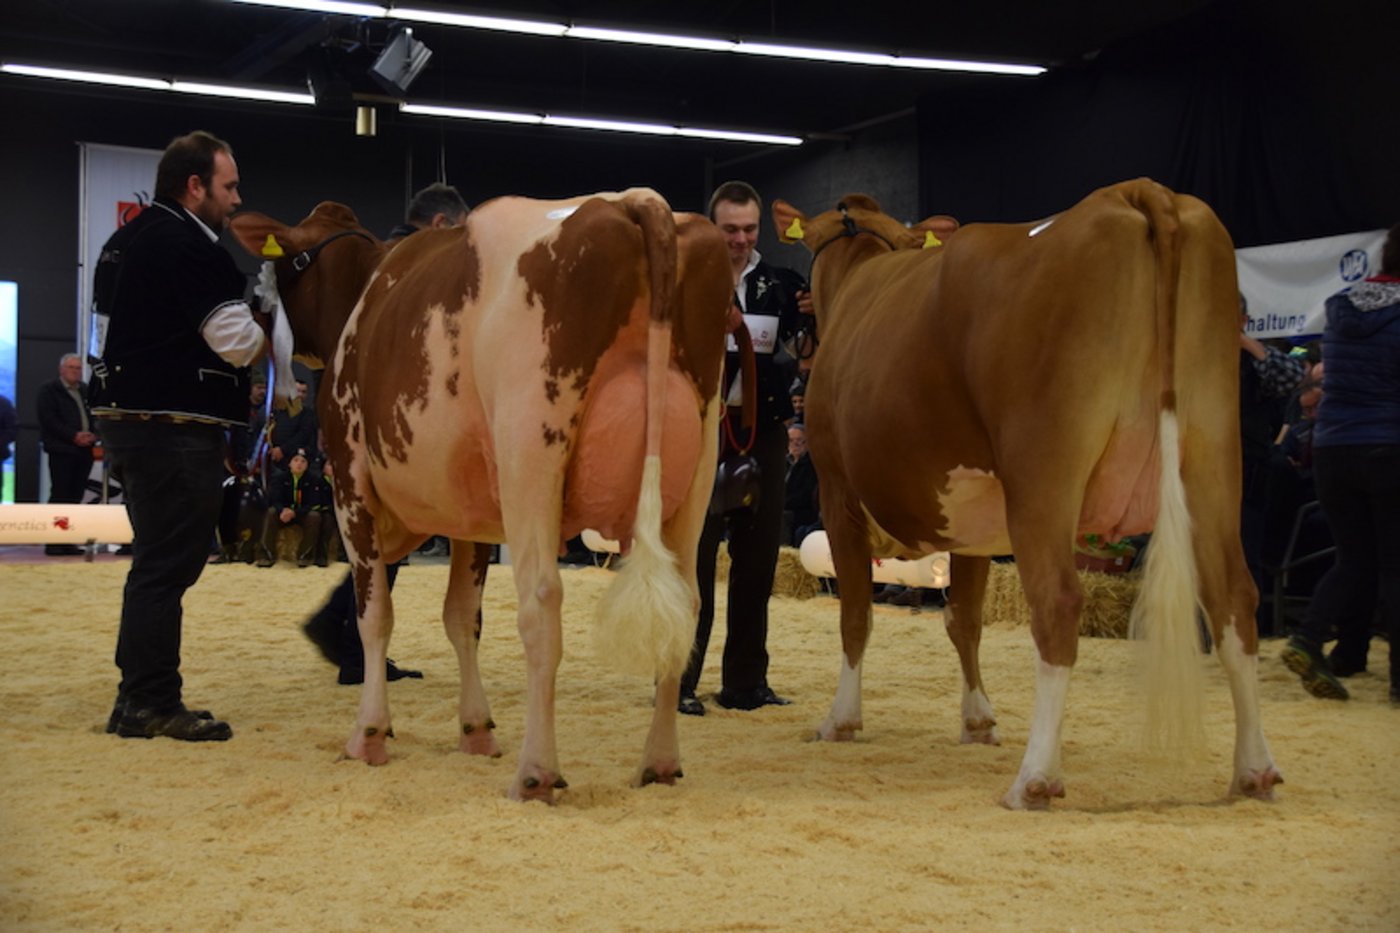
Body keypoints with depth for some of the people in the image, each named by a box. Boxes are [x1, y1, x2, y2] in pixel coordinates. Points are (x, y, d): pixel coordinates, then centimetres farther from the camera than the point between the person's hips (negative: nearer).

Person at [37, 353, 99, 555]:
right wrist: (74, 436, -16)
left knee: (75, 497, 4)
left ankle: (68, 541, 8)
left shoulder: (87, 391, 18)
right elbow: (48, 420, -10)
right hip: (61, 450, -5)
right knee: (59, 496, -7)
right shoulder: (48, 391, 1)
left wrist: (93, 435, -5)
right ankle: (53, 543, -5)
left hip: (84, 450, 5)